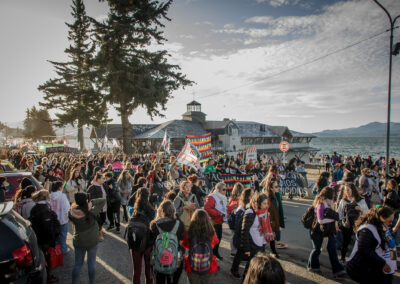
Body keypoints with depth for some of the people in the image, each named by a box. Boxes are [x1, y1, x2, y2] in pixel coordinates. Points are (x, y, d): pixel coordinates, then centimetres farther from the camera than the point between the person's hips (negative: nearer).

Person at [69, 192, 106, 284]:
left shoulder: (72, 213, -18)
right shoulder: (91, 212, -25)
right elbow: (103, 200, -18)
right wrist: (91, 202, -21)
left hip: (78, 242, 3)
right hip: (92, 242, -2)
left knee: (77, 264, 18)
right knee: (91, 264, 14)